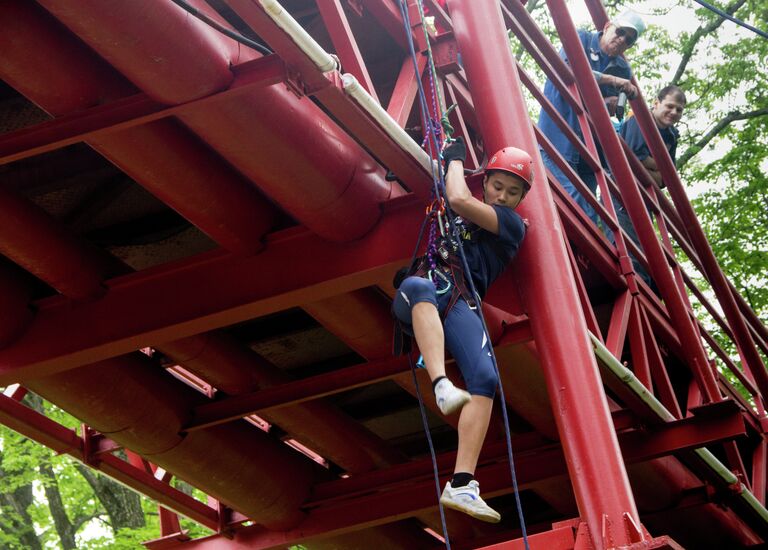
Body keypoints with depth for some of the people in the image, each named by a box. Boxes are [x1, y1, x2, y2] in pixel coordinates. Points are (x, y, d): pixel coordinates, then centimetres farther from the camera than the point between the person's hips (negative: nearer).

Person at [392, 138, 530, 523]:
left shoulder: (512, 225, 12)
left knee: (485, 379, -28)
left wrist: (457, 158, 15)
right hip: (425, 287, 2)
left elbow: (459, 199, -1)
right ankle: (441, 385, -59)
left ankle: (461, 486, -34)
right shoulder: (457, 212, 28)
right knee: (420, 286, -39)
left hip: (462, 303, -2)